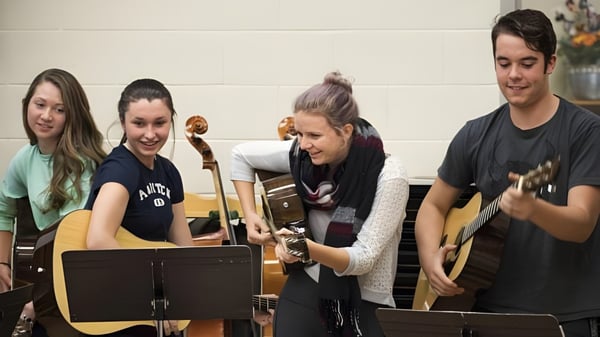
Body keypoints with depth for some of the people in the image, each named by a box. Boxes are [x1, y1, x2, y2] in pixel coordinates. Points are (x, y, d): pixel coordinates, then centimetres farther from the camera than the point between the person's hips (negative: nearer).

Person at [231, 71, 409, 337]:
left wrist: (308, 249, -35)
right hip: (308, 290, 3)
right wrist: (251, 215, 3)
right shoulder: (301, 155, -7)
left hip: (365, 305, -3)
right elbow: (241, 155, 11)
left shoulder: (387, 176, -18)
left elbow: (364, 258, -20)